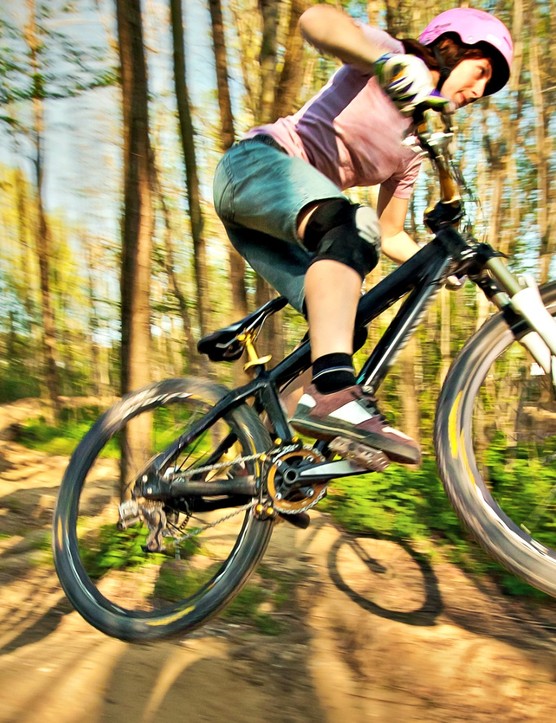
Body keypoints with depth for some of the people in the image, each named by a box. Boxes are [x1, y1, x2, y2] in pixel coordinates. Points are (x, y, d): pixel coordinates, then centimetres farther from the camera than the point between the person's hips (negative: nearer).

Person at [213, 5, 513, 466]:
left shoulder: (412, 150, 22)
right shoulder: (388, 56, 3)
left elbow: (389, 235, 21)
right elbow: (316, 19, -18)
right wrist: (388, 61, -35)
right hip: (257, 161, -8)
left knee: (345, 318, -6)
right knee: (352, 227, -35)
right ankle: (333, 391, -48)